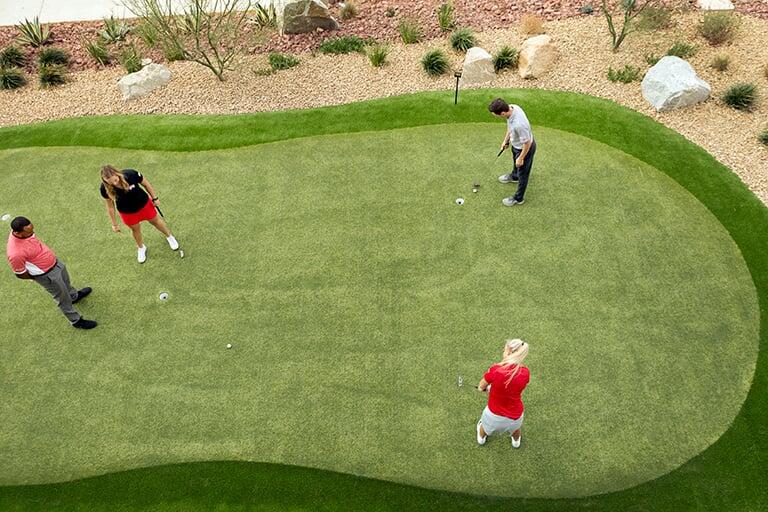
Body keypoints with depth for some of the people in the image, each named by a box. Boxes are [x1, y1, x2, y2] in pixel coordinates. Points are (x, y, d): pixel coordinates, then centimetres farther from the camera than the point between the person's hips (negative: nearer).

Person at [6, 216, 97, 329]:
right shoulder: (15, 253, -39)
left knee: (66, 281, 35)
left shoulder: (23, 231, -17)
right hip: (47, 275, -7)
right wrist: (37, 275, -6)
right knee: (63, 298, 14)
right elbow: (20, 274, -21)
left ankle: (74, 296, 66)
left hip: (55, 261, 8)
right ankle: (76, 321, 37)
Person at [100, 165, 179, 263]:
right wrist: (114, 224, -3)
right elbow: (110, 206, -13)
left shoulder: (131, 174, -37)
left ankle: (169, 236, 54)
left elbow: (146, 183, -15)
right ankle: (141, 248, 54)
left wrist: (154, 198, -6)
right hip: (127, 213, 1)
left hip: (144, 204, -1)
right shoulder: (105, 189, -31)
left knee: (155, 221, 24)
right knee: (135, 229, 23)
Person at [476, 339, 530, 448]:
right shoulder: (525, 373, -20)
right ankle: (516, 441, 70)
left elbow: (481, 387, -12)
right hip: (515, 417, 2)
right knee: (515, 425, 40)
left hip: (494, 415, -2)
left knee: (485, 425, 36)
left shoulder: (495, 370, -31)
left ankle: (481, 438, 66)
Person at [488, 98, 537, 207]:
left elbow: (527, 143, -31)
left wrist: (521, 158, -17)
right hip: (516, 144, 8)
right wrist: (506, 140, 11)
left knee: (522, 173, 16)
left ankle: (518, 198, 38)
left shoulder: (519, 124, -46)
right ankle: (514, 176, 68)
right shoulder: (511, 107, -21)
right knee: (515, 162, 36)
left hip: (525, 148, -8)